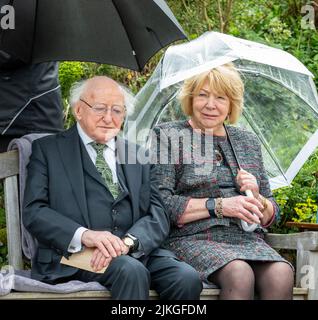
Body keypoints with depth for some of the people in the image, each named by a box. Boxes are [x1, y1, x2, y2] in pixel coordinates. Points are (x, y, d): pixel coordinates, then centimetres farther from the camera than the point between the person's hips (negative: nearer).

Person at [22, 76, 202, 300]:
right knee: (131, 270, -34)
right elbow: (34, 212, -1)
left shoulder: (139, 154, 20)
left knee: (187, 278, -25)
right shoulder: (48, 149, 11)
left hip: (138, 251, 4)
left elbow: (158, 214, 9)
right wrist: (84, 235, -19)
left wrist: (128, 242, -14)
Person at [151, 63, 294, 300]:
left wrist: (256, 198, 0)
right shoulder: (167, 136, 8)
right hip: (193, 239, -4)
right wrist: (218, 206, -11)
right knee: (239, 273, -35)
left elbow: (270, 216, 23)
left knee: (282, 274, -28)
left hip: (248, 239, 4)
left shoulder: (248, 141, 23)